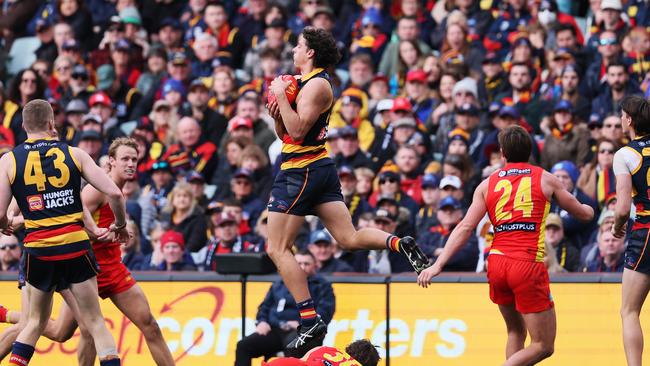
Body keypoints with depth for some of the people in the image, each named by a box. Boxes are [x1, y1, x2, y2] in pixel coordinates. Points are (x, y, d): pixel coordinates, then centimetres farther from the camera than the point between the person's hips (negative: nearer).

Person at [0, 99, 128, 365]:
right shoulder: (74, 154, 5)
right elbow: (114, 194, -2)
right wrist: (120, 225, 16)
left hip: (38, 250, 1)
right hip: (76, 245, -1)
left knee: (34, 323, 17)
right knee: (94, 322, 5)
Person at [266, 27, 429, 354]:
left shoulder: (317, 85, -13)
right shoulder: (303, 82, 16)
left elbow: (297, 131, -23)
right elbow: (283, 133, 21)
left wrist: (280, 95, -16)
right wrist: (276, 113, 2)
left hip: (301, 171, -10)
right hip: (321, 168, 10)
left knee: (278, 249, -4)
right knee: (349, 239, 4)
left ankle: (310, 322, -9)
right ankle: (399, 244, -17)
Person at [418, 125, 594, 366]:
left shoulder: (488, 184, 12)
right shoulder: (545, 179, 9)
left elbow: (465, 228, 2)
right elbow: (582, 212, 22)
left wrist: (438, 265, 0)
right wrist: (588, 210, 47)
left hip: (497, 262, 4)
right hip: (528, 265, -4)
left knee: (515, 332, 23)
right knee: (543, 346, 0)